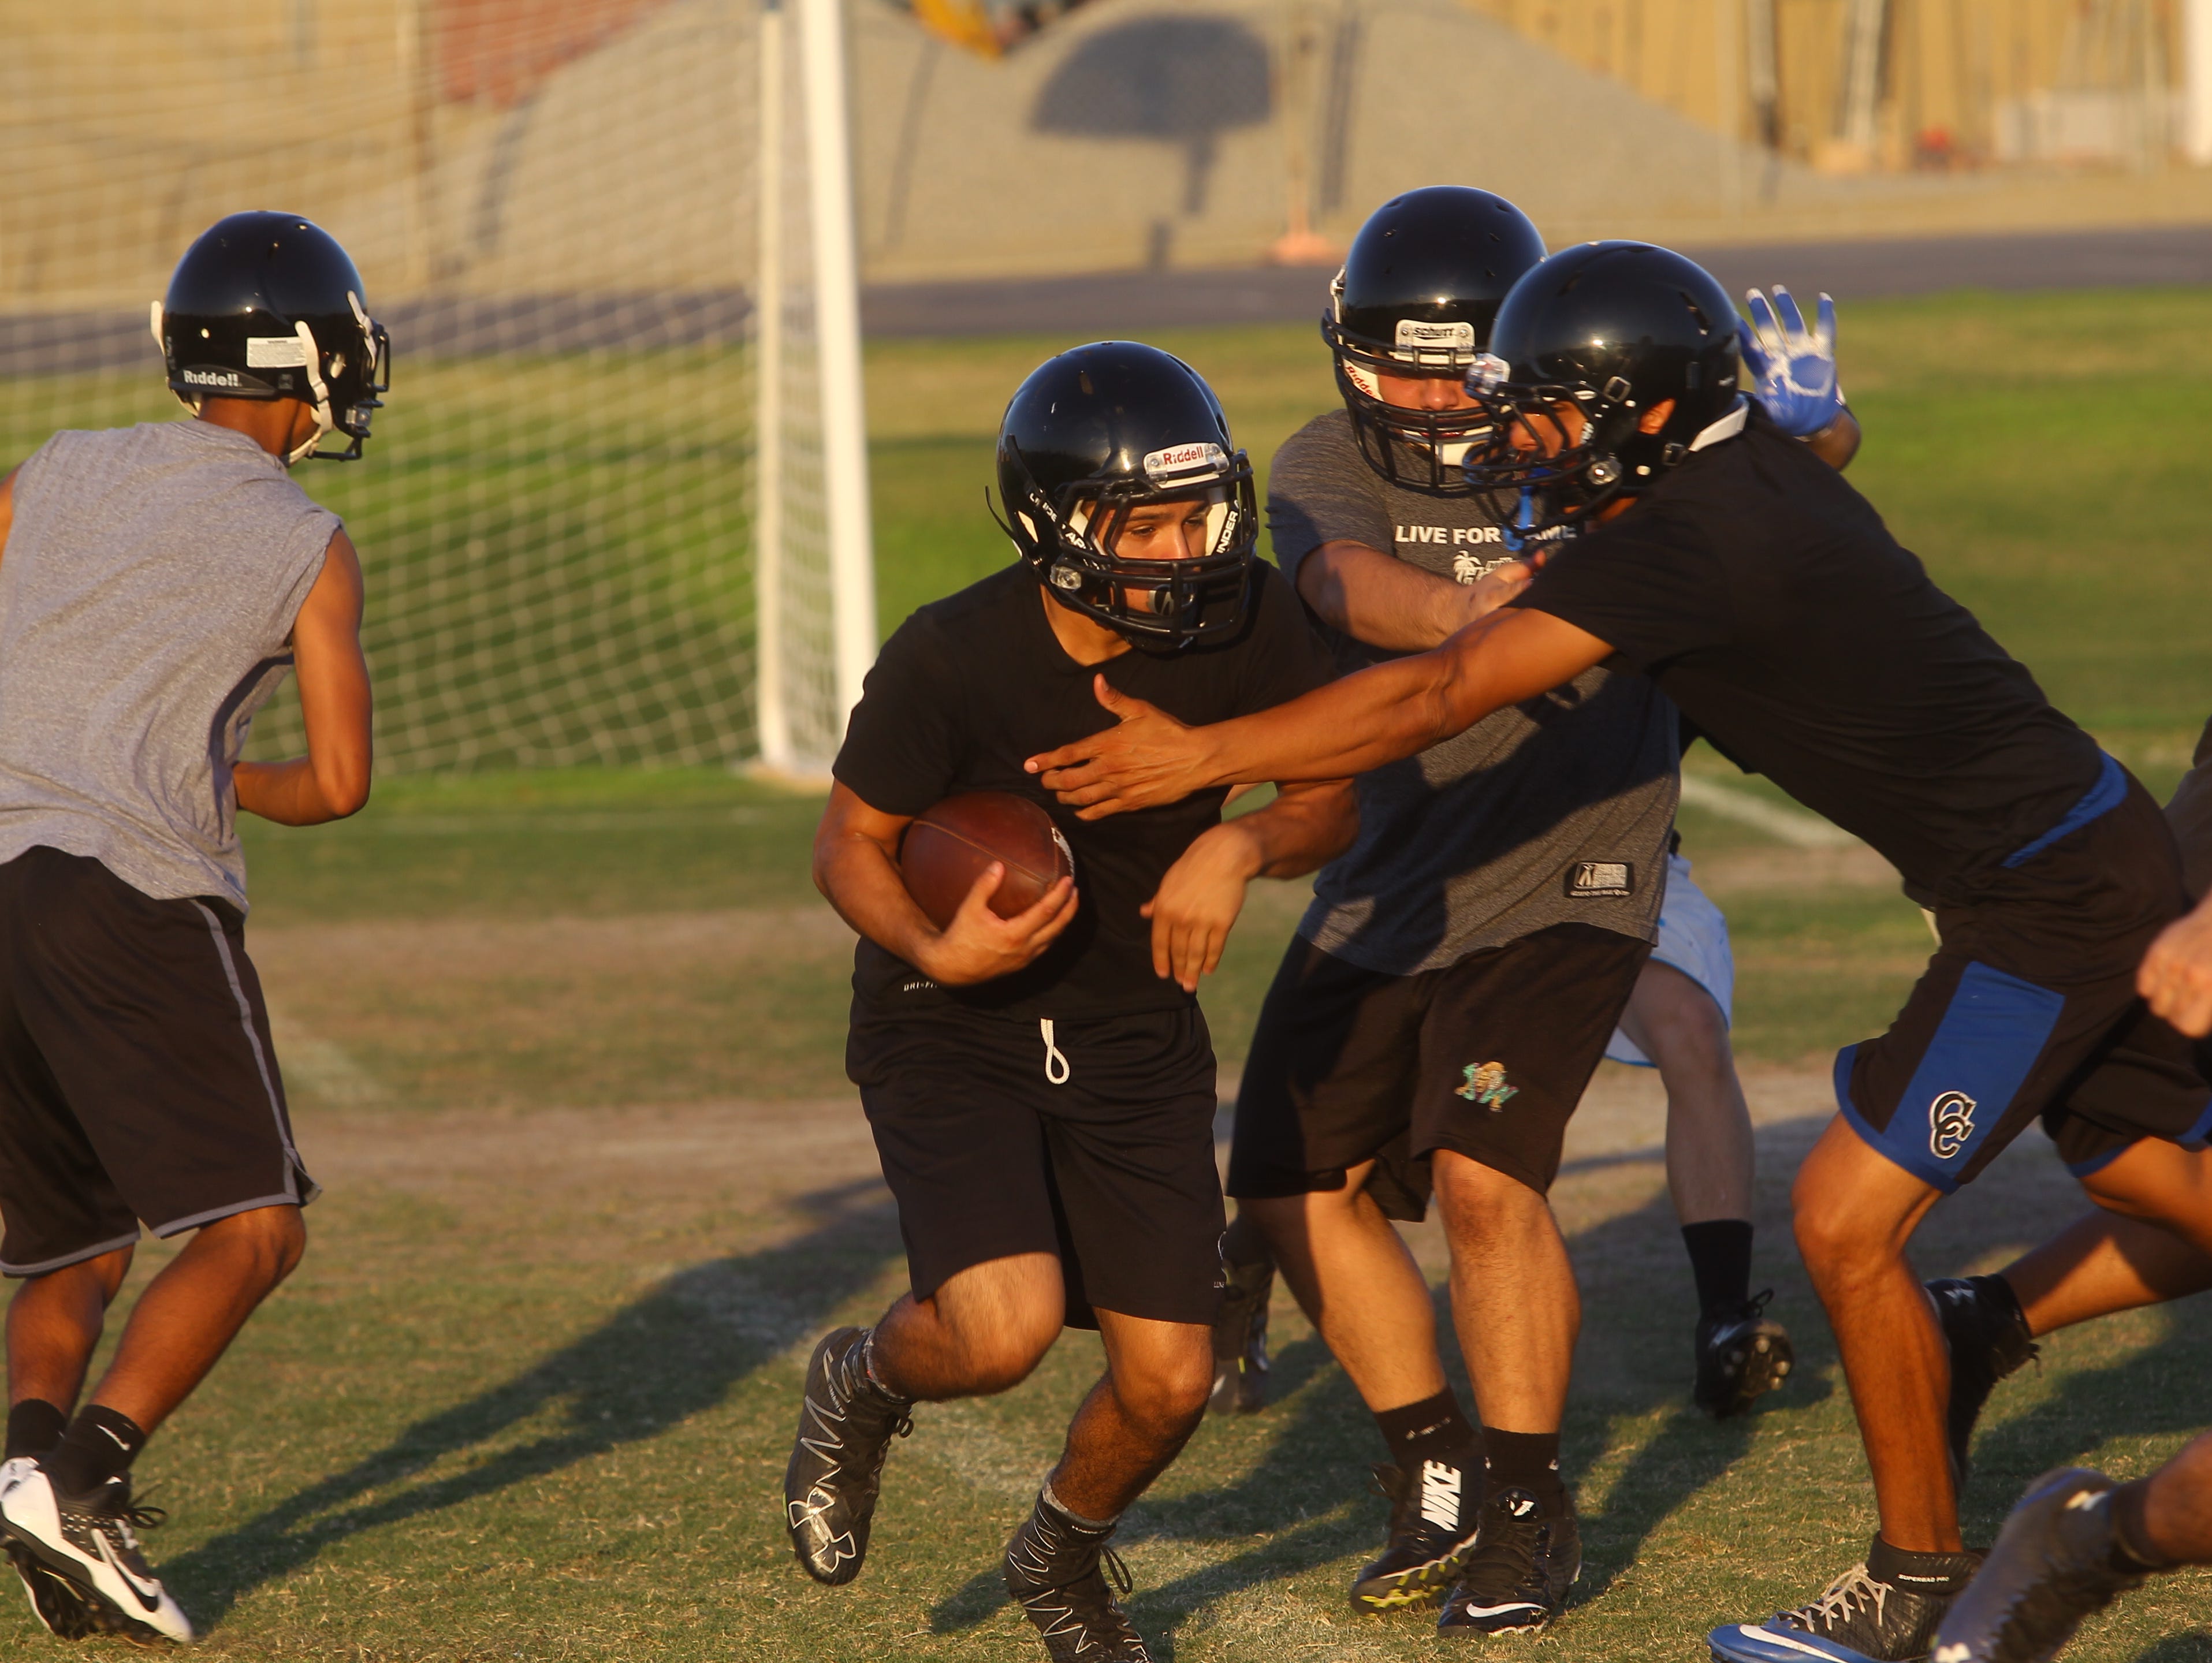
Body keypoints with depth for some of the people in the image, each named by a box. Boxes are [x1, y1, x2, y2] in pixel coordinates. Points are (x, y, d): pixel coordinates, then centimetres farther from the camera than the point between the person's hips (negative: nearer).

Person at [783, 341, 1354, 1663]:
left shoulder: (1245, 624, -15)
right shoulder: (953, 660, -24)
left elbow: (1332, 803, -2)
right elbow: (851, 842, -10)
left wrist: (1241, 845, -24)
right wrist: (932, 950, -30)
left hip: (1135, 1036, 4)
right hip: (955, 1025, -4)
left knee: (1169, 1384, 1)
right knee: (1007, 1329, -25)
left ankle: (1065, 1554, 36)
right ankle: (863, 1386, 13)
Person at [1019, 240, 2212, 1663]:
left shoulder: (1681, 541, -22)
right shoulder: (1752, 473, 5)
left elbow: (1436, 701, -22)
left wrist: (1199, 760, -18)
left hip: (2048, 901, -10)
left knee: (1848, 1220, -5)